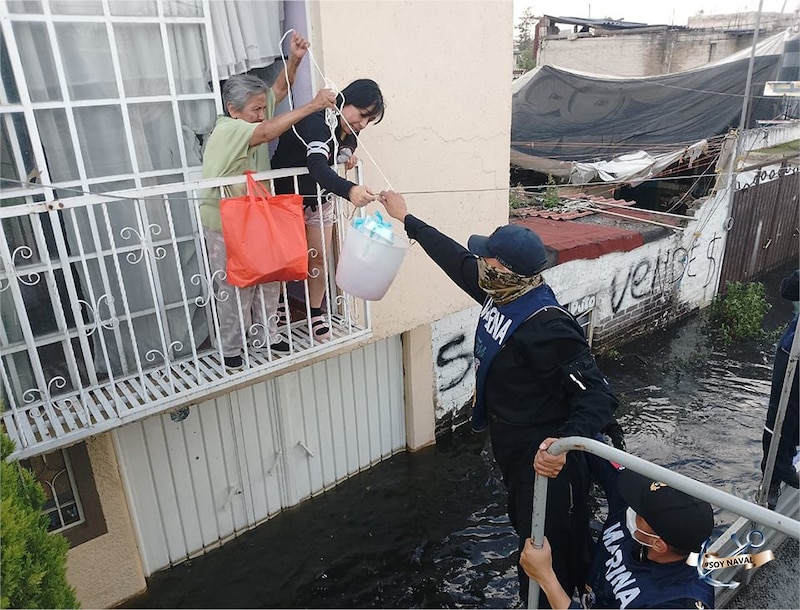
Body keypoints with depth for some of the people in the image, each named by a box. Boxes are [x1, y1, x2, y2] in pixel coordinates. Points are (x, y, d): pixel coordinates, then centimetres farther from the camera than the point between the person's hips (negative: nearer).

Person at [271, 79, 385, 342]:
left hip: (320, 199, 6)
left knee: (319, 258, 6)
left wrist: (347, 156, -14)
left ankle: (316, 314, 20)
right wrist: (349, 190, -69)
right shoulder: (315, 122, -33)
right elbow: (317, 166, -51)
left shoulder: (348, 130, -8)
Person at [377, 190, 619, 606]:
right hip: (512, 449, 9)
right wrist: (406, 219, 15)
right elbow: (457, 260, 7)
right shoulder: (504, 293, -7)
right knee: (528, 532, 30)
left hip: (544, 460, -9)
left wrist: (563, 441, -51)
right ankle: (535, 598, 54)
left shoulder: (546, 328, -32)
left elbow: (598, 396, -33)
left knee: (550, 551, 11)